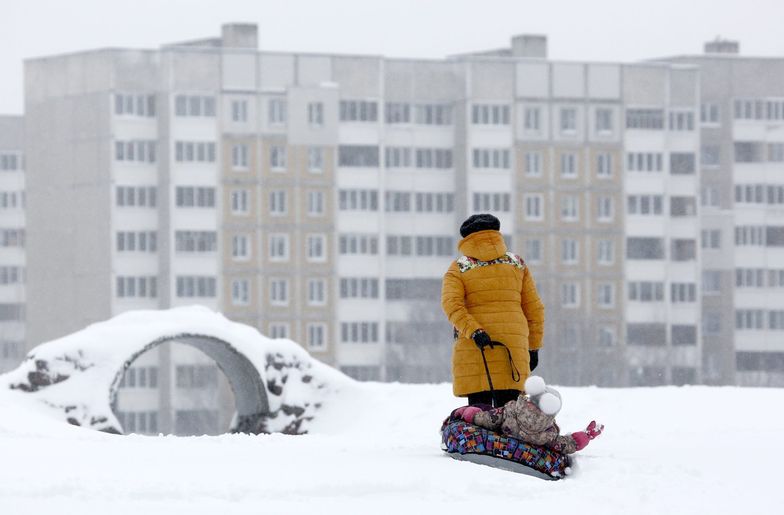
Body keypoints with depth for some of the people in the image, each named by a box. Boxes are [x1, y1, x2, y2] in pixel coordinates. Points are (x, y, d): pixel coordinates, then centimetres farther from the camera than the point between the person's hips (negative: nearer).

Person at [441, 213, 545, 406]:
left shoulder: (459, 268, 4)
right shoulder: (517, 264, 10)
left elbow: (451, 303, -13)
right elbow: (534, 308, 11)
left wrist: (473, 331, -21)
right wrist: (534, 346, 17)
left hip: (474, 348, -2)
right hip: (514, 346, 2)